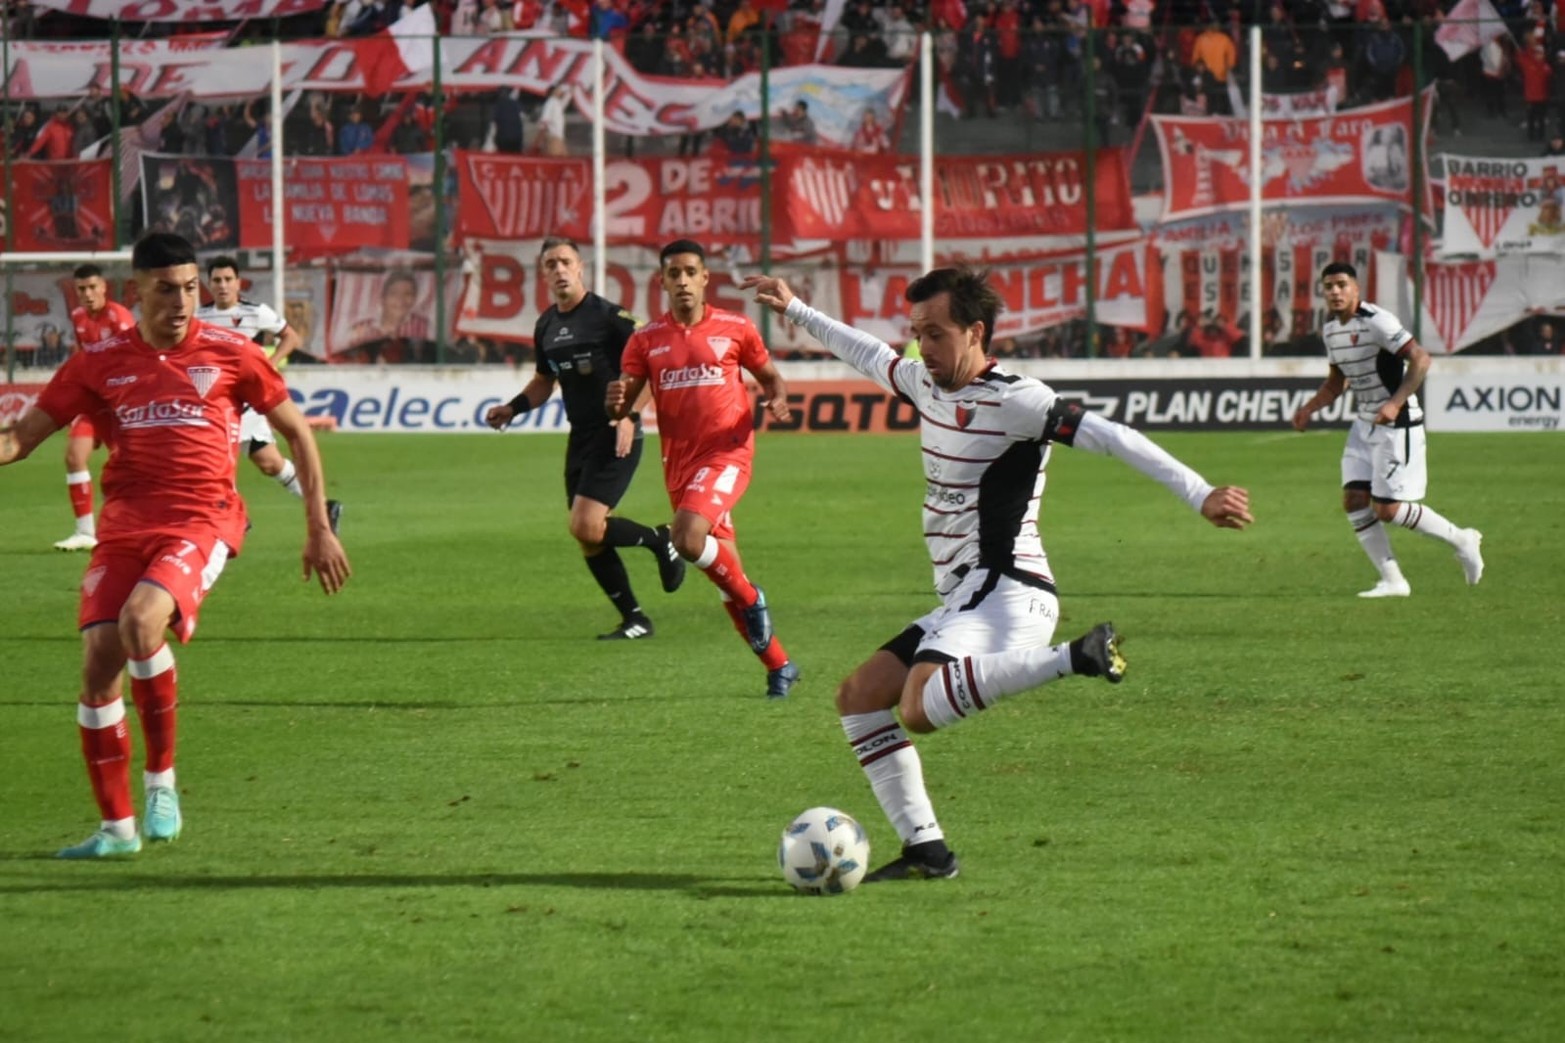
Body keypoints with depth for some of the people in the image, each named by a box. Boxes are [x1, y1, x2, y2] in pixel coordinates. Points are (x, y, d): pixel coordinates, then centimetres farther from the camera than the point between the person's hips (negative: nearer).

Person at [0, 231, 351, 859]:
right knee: (98, 660, -7)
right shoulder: (100, 361, 7)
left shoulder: (230, 354, 2)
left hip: (202, 520, -4)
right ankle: (117, 827, 8)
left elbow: (297, 431, 13)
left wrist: (319, 529, 11)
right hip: (124, 525, 4)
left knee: (140, 620, -30)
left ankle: (161, 782, -11)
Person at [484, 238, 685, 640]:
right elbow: (544, 381, 25)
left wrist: (631, 414, -23)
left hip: (615, 437, -8)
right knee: (588, 539, 5)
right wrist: (513, 408, 8)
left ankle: (659, 540, 7)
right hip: (580, 437, 8)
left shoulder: (608, 316, -11)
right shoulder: (546, 327, 11)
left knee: (586, 527, -18)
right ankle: (634, 620, 15)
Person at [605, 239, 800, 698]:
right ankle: (779, 666, 20)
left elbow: (769, 375, 13)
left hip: (727, 453, -4)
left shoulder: (735, 329, 1)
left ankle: (751, 599, -3)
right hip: (679, 463, 4)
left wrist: (777, 400, -9)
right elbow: (621, 405, 4)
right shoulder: (646, 339, 6)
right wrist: (615, 400, -20)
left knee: (688, 537, -30)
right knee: (723, 570, 7)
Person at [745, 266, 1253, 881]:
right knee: (858, 698, 12)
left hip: (1004, 592, -9)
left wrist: (1200, 495, -27)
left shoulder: (1013, 402, -12)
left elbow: (1112, 438, -19)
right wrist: (794, 310, 42)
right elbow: (868, 356, 35)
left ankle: (1076, 658, -28)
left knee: (919, 709, -33)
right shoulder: (927, 384, 14)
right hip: (965, 600, 9)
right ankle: (925, 848, 9)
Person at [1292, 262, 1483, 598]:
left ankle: (1461, 540, 13)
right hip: (1365, 424, 8)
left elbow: (1420, 359, -24)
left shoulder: (1376, 321, -19)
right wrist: (1310, 408, 6)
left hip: (1397, 426, -8)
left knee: (1387, 510, -8)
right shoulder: (1330, 328, 8)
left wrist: (1395, 403, -31)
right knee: (1354, 500, -2)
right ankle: (1392, 581, 6)